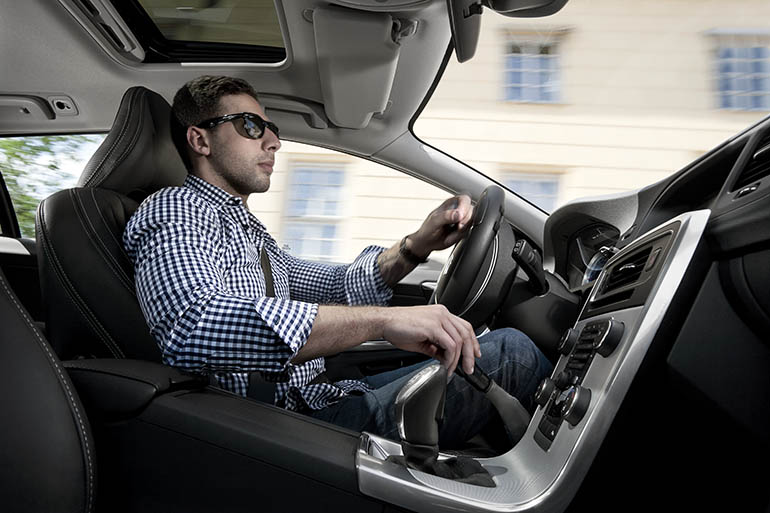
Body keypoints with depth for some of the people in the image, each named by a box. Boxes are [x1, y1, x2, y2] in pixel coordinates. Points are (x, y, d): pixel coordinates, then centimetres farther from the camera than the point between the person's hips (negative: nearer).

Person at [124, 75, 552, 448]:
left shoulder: (246, 230, 22)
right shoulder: (175, 210, -11)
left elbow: (336, 287, 22)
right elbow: (193, 328, -33)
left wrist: (417, 246, 3)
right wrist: (382, 319, -38)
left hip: (319, 399, 10)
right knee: (512, 353, -10)